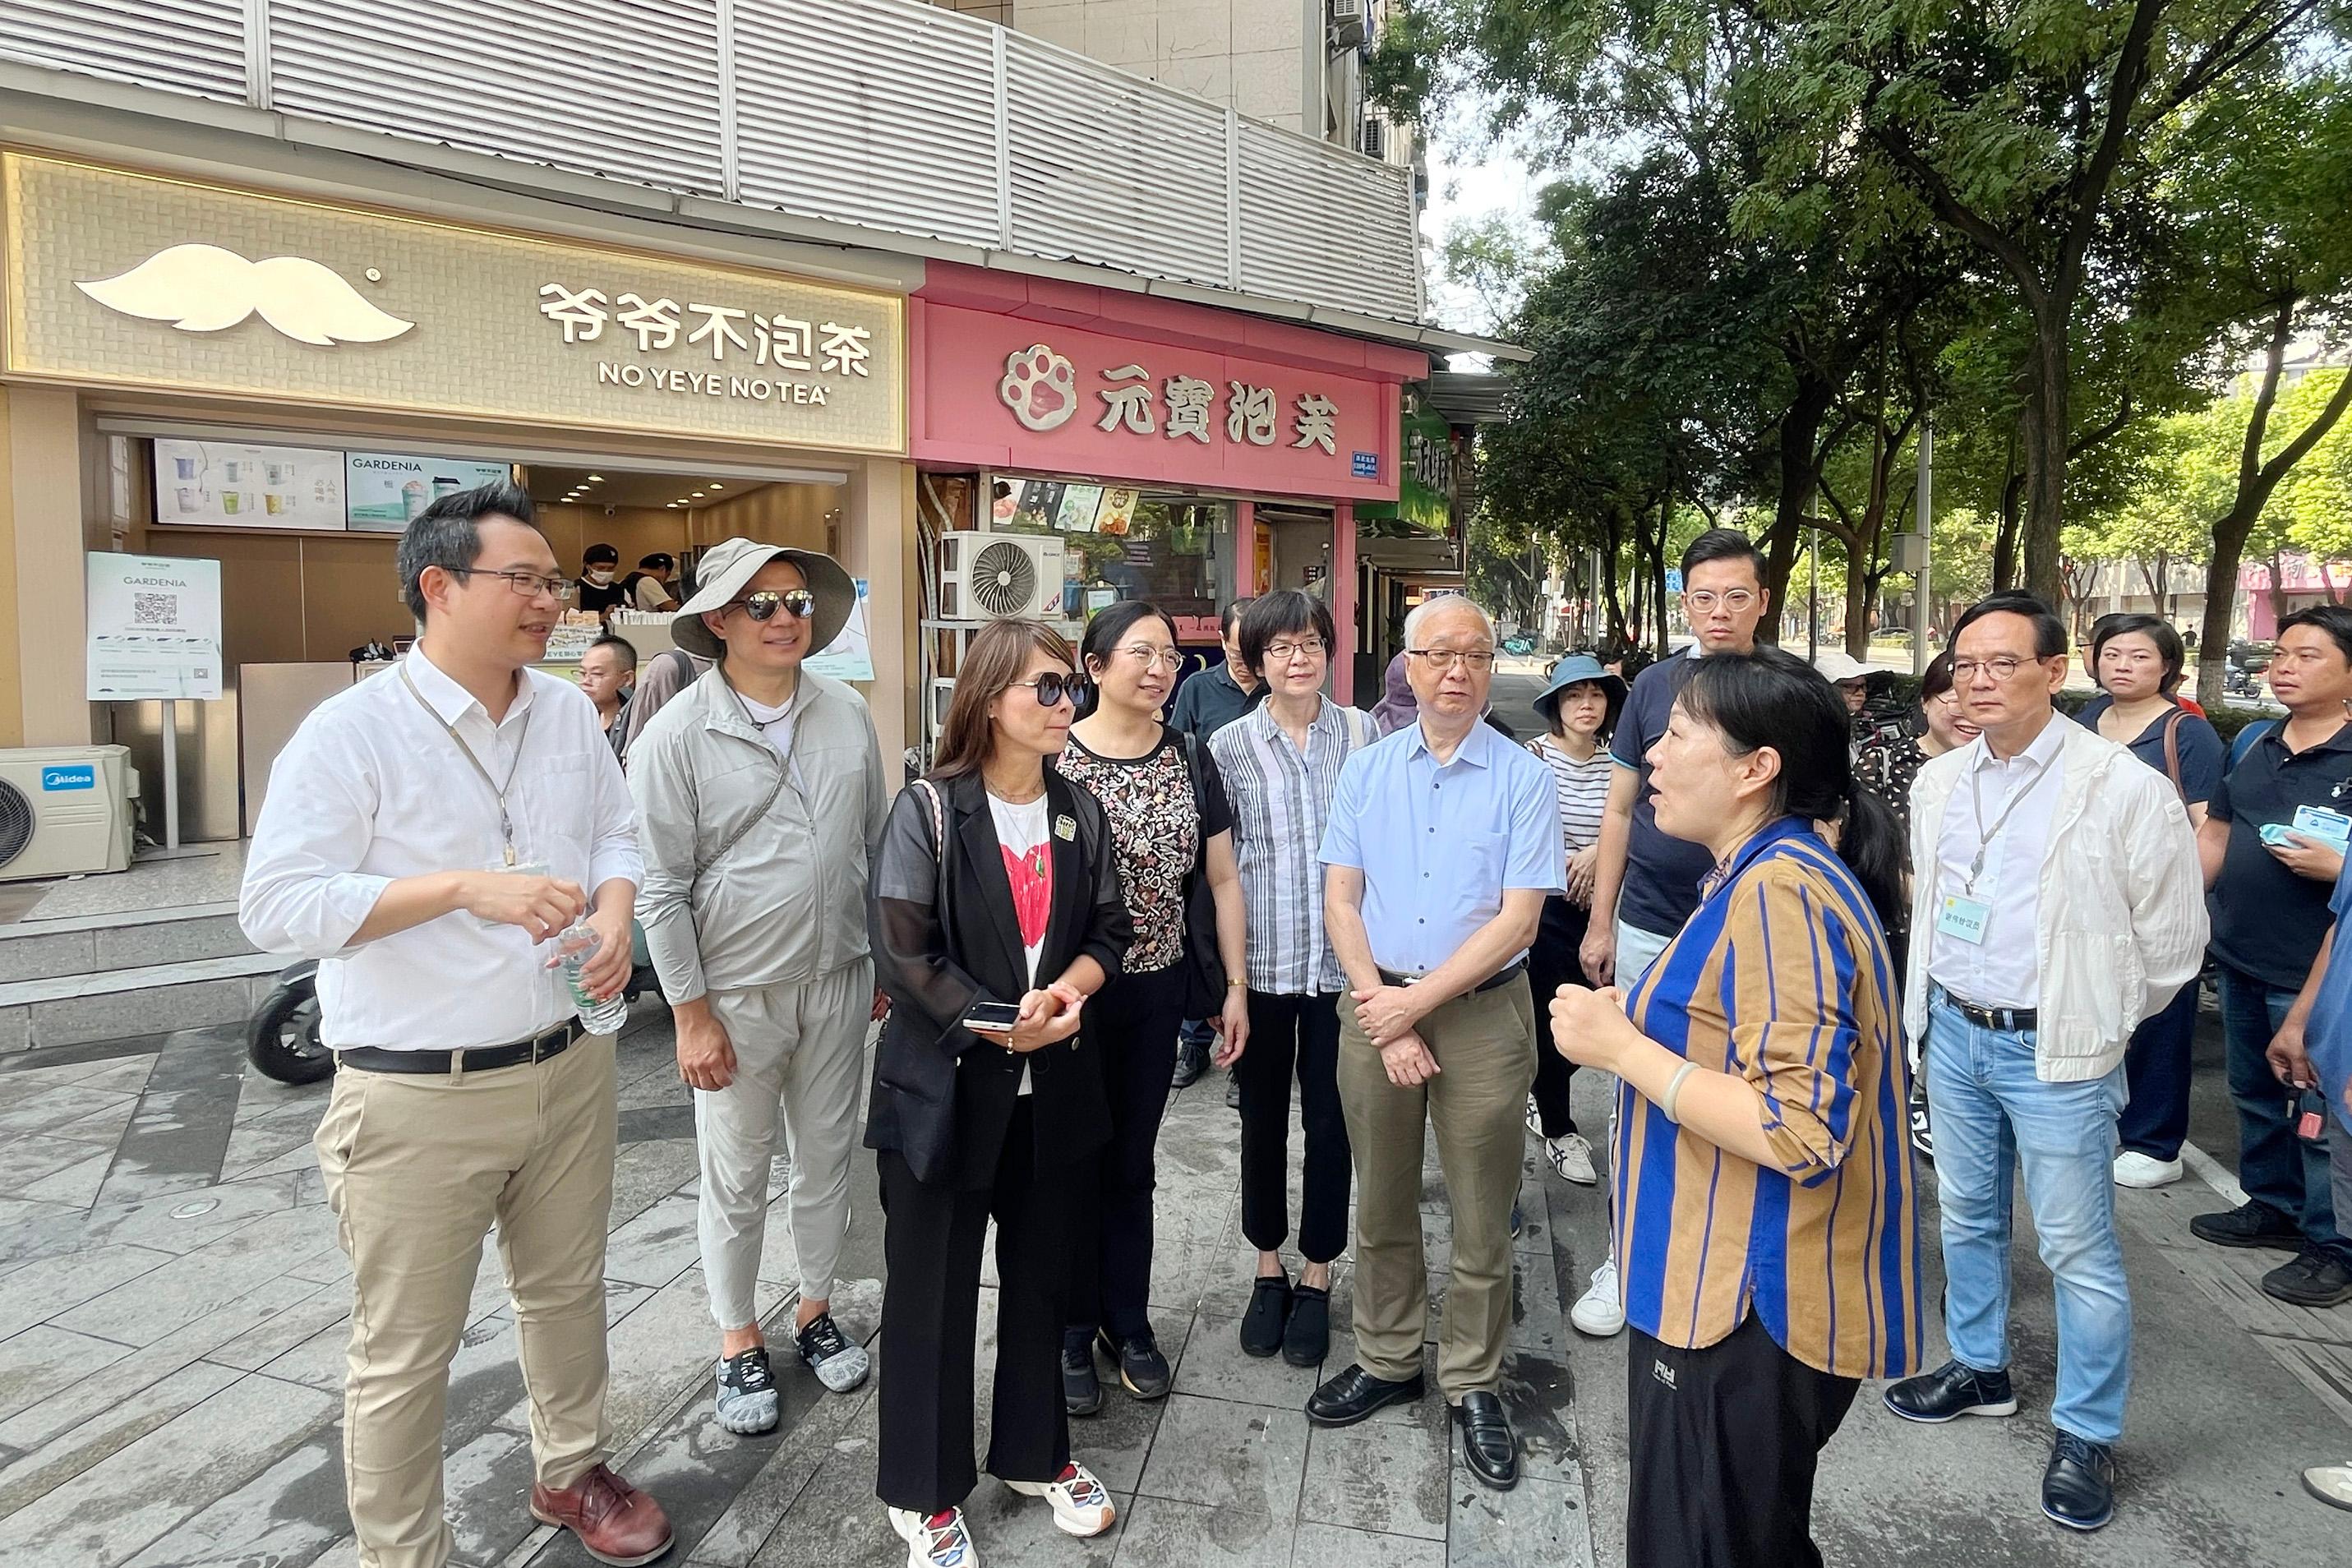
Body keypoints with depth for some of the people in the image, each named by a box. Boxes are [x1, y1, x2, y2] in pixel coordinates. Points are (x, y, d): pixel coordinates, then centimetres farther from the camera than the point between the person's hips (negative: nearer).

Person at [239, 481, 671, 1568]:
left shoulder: (569, 712, 5)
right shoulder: (350, 731, -13)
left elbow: (617, 833, 15)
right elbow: (276, 906, -16)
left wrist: (614, 910, -7)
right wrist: (467, 888, -26)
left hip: (567, 1068, 6)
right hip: (418, 1098, -5)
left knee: (567, 1294, 22)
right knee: (405, 1354, 8)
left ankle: (570, 1473, 45)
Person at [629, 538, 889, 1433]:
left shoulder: (848, 716, 1)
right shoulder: (678, 735, -11)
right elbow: (661, 888, -10)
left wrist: (889, 963, 9)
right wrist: (693, 1015, -10)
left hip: (837, 982, 4)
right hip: (737, 994, -3)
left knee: (827, 1159, 17)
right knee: (736, 1179, 11)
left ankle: (816, 1308, 38)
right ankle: (739, 1343, 32)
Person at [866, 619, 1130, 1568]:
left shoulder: (1080, 814, 5)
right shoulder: (928, 810, -11)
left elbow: (1109, 931, 6)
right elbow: (904, 954, -15)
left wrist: (1067, 990, -14)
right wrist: (1003, 1027, -18)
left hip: (1053, 1090, 5)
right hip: (943, 1087, -5)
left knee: (1040, 1274, 18)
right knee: (933, 1289, 9)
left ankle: (1034, 1453, 39)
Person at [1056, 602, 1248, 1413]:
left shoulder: (1190, 759, 2)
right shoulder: (1053, 759, -10)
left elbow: (1223, 879, 7)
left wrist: (1236, 987, 5)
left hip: (1157, 991, 3)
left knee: (1132, 1163, 16)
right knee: (1075, 1161, 10)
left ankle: (1127, 1322, 33)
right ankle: (1073, 1331, 29)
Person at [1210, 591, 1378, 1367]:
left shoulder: (1362, 734, 0)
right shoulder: (1230, 745, -1)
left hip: (1342, 961, 0)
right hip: (1260, 964, 0)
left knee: (1329, 1122, 9)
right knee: (1263, 1119, 13)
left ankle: (1316, 1277, 28)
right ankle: (1268, 1268, 33)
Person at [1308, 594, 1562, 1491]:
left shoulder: (1522, 779, -5)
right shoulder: (1366, 770, 4)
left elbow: (1517, 920, -11)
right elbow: (1340, 898, 1)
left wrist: (1414, 1002, -15)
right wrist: (1382, 1016, -10)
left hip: (1483, 1013, -2)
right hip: (1375, 1008, 3)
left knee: (1482, 1219, 9)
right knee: (1381, 1206, 15)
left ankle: (1473, 1384, 28)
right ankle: (1387, 1361, 35)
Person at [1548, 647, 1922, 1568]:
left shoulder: (1781, 889, -23)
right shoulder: (1764, 873, 10)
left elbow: (1802, 1132, -28)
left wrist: (1620, 1049, -23)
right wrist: (1632, 1025, 10)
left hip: (1749, 1313, -10)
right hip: (1724, 1288, 10)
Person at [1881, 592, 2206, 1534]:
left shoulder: (2124, 787, -13)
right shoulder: (1939, 782, 4)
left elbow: (2172, 937, -6)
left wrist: (2097, 1023, 1)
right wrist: (1939, 1000, 15)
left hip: (2057, 1050, -5)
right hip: (1954, 1033, 6)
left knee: (2078, 1249, 3)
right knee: (1967, 1217, 19)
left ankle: (2087, 1434, 22)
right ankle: (1979, 1369, 38)